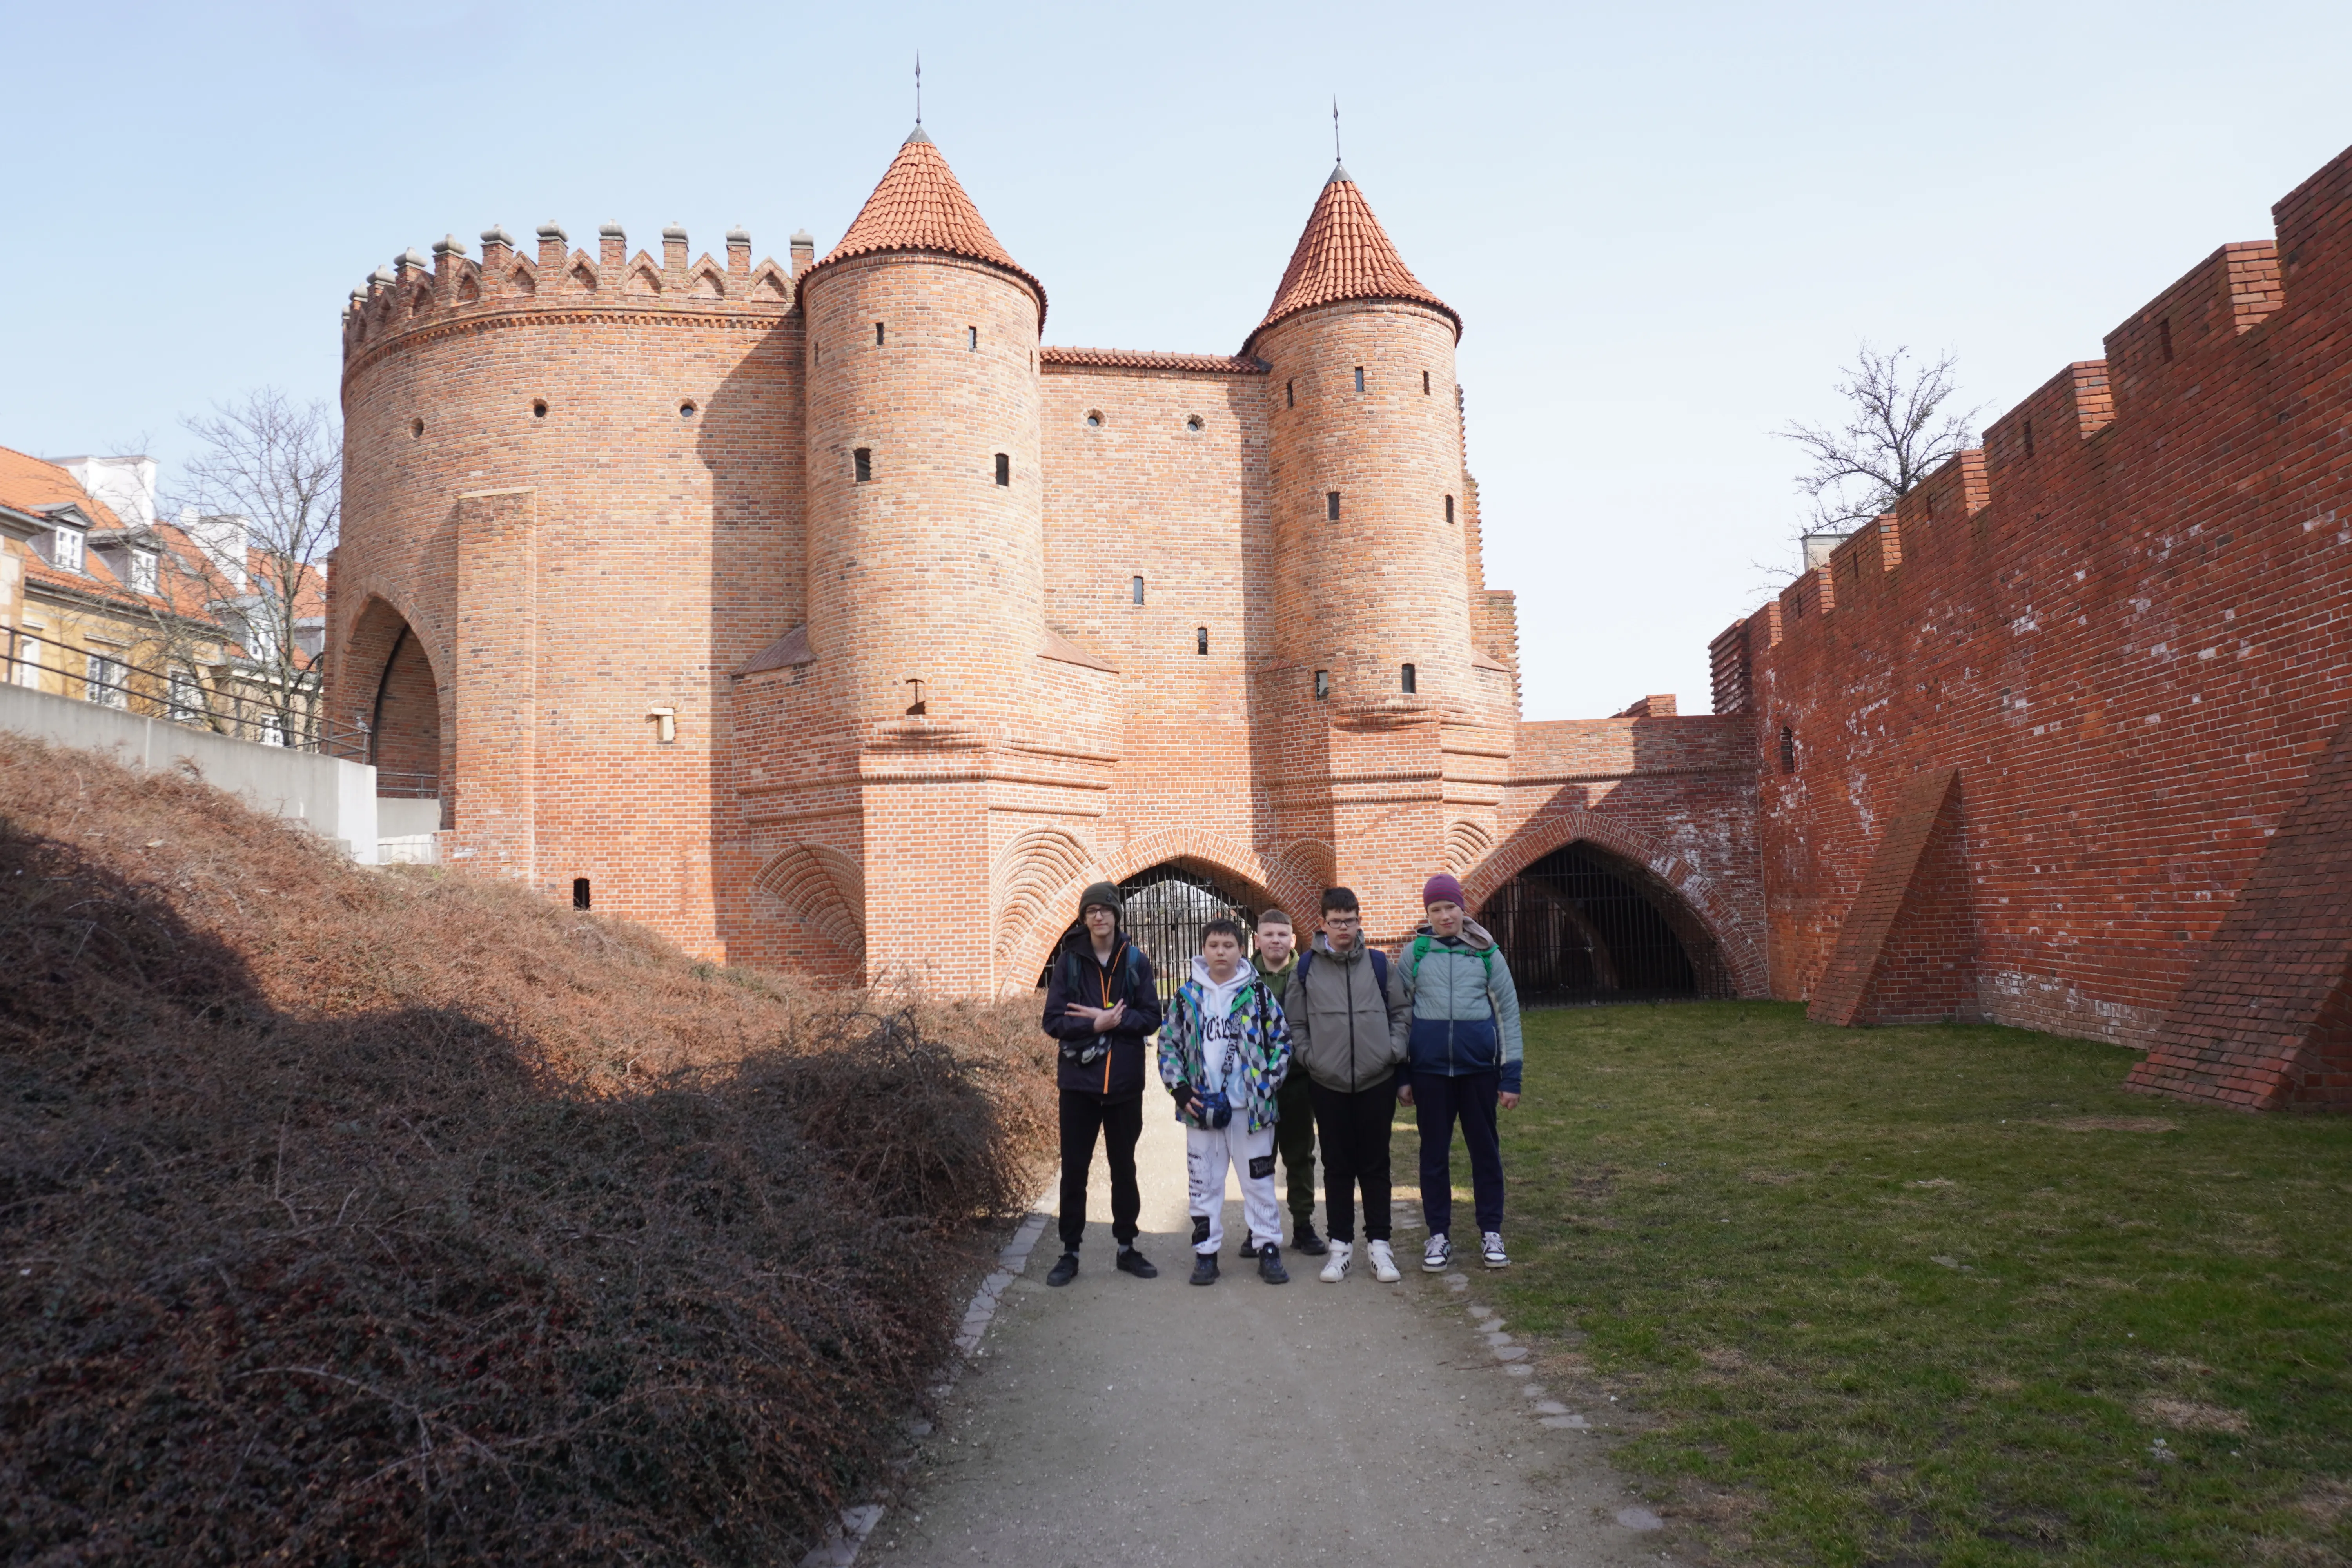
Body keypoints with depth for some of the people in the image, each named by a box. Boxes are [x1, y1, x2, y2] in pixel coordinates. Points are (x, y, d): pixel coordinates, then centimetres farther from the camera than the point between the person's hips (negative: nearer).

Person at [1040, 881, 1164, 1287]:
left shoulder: (1136, 961, 0)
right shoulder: (1068, 961, -2)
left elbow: (1152, 1017, -5)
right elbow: (1054, 1021, -6)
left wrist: (1109, 1020, -15)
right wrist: (1096, 1025, -17)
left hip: (1125, 1083, 1)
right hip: (1079, 1081, -1)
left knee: (1124, 1167, 12)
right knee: (1074, 1168, 5)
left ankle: (1127, 1247, 25)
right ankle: (1070, 1253, 16)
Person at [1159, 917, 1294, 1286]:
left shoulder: (1259, 994, 2)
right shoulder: (1186, 997, 4)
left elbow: (1282, 1041, 3)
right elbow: (1169, 1045, 7)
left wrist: (1268, 1085, -6)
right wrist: (1180, 1089, -4)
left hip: (1251, 1107, -1)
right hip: (1202, 1108, 1)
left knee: (1260, 1181, 6)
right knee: (1204, 1183, 8)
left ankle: (1269, 1249, 16)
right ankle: (1205, 1252, 18)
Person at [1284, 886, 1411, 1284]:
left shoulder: (1380, 964, 4)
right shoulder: (1306, 969, 2)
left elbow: (1402, 1012, 10)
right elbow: (1295, 1023, 6)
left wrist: (1394, 1050, -3)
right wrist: (1308, 1057, -6)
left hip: (1377, 1081, 0)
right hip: (1328, 1084, 0)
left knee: (1375, 1164, 7)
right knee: (1338, 1166, 8)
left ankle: (1378, 1244, 17)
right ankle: (1341, 1244, 18)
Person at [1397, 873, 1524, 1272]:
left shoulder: (1486, 952, 1)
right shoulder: (1415, 952, 1)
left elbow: (1508, 1010, 4)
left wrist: (1511, 1075, 0)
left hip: (1480, 1064, 0)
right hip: (1430, 1067, 0)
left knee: (1485, 1147, 9)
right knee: (1434, 1150, 8)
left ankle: (1491, 1232, 22)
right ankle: (1438, 1236, 19)